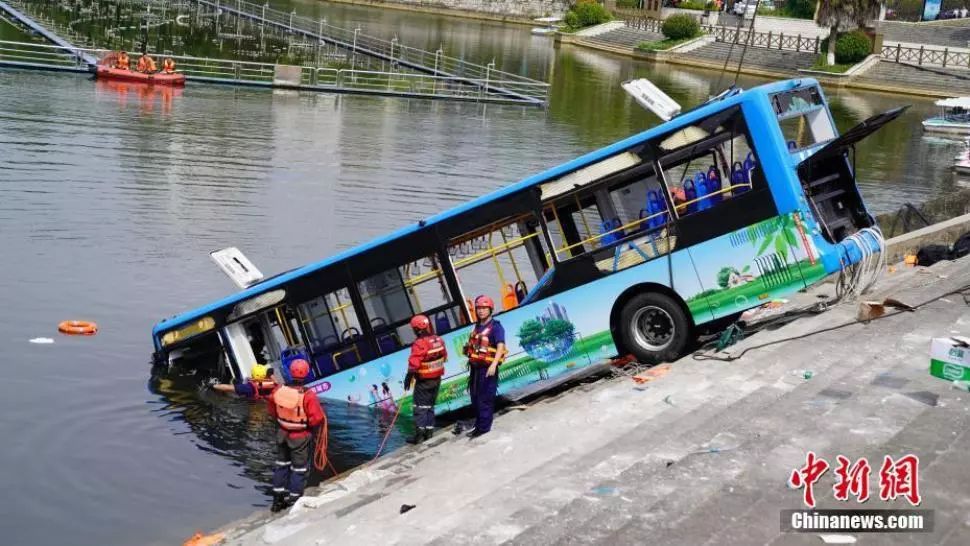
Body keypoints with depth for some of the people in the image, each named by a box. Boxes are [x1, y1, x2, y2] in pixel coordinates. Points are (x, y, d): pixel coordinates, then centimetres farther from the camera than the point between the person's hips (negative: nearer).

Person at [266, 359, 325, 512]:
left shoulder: (279, 391, -13)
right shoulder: (308, 396, -28)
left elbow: (272, 409, 2)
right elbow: (317, 418, -25)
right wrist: (307, 423, -4)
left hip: (283, 434, 5)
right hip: (300, 437, -5)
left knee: (282, 465, 22)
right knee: (299, 468, 11)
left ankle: (278, 499, 30)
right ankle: (293, 502, 19)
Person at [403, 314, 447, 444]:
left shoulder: (419, 344, -23)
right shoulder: (439, 340, 0)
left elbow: (413, 364, -26)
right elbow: (444, 357, 13)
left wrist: (408, 378, -18)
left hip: (424, 380, -7)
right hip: (437, 379, 7)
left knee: (420, 406, -1)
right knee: (430, 405, 17)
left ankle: (419, 433, -6)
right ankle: (429, 431, 19)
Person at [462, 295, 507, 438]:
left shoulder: (496, 327, -10)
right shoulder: (477, 327, 16)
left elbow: (500, 346, -21)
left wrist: (493, 365, -30)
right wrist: (468, 349, 12)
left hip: (488, 368, -8)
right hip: (475, 367, 8)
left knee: (485, 399, -5)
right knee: (475, 397, 15)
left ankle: (483, 427, 0)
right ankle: (479, 423, 28)